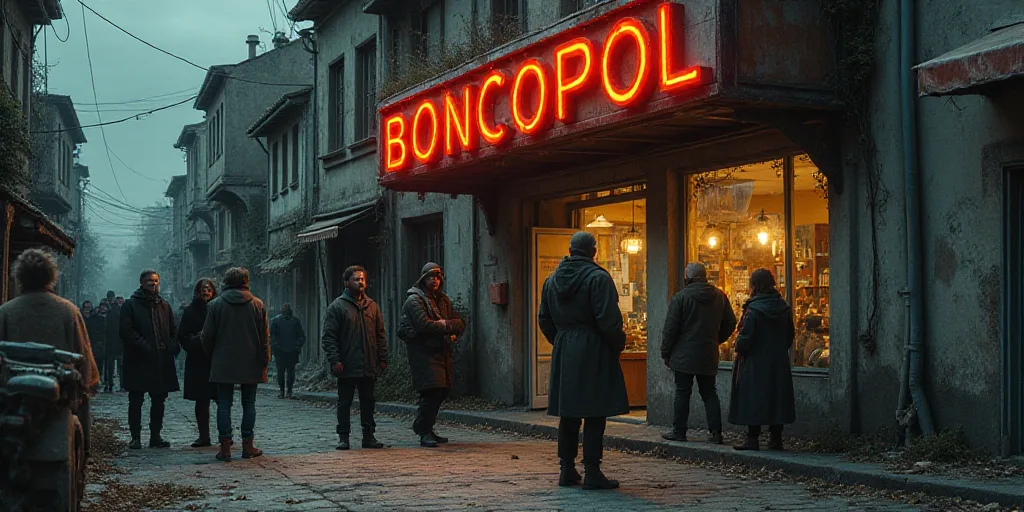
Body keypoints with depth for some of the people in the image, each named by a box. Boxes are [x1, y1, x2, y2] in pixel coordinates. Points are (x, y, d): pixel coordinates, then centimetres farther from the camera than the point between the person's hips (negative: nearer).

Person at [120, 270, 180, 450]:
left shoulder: (164, 305, 15)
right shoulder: (130, 305, -1)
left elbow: (174, 331, 17)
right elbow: (127, 332, -10)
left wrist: (172, 347, -1)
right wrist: (144, 347, -18)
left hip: (162, 362, 5)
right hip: (138, 362, -5)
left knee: (158, 401, 9)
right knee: (136, 401, 0)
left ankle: (156, 436, 16)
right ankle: (135, 437, 5)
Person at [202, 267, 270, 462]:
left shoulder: (215, 305, -1)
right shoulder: (257, 305, 1)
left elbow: (207, 336, 1)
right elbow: (265, 337, 1)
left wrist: (213, 357, 16)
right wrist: (264, 363, 6)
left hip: (223, 365, -1)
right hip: (250, 365, 1)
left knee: (224, 404, 3)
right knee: (249, 404, 8)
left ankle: (225, 447, -1)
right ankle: (247, 446, 7)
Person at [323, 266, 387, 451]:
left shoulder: (371, 306, 12)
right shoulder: (337, 307, -2)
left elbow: (380, 335, 14)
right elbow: (328, 337, -6)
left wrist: (382, 359, 7)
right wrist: (334, 360, -15)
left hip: (369, 366, 4)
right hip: (347, 366, -4)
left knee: (368, 402, 8)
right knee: (344, 402, 3)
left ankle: (369, 435, 15)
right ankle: (343, 437, 10)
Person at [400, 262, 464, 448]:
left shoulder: (443, 300, 19)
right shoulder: (414, 299, -6)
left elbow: (460, 323, 14)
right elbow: (424, 324, -20)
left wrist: (445, 324, -7)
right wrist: (448, 327, -7)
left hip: (442, 351, 8)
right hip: (423, 353, -8)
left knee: (443, 390, 9)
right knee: (433, 390, -16)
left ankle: (423, 426, 24)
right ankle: (424, 433, -11)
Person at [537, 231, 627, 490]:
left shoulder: (552, 280, 10)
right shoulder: (598, 278, -11)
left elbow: (544, 319, 15)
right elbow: (608, 320, -17)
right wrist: (618, 345, -2)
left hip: (563, 350, 6)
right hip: (594, 351, -6)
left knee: (568, 413, 12)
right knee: (595, 414, -3)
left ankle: (567, 469, 16)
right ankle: (592, 473, -3)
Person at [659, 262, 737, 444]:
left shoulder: (681, 297, -9)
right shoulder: (719, 296, 6)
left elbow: (670, 328, -9)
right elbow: (730, 323, 13)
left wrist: (666, 353, 0)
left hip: (684, 355, -4)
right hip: (709, 355, 4)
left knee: (682, 393, 3)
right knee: (709, 393, 9)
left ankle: (679, 431, 7)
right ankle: (716, 432, 4)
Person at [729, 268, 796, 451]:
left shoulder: (753, 309, -16)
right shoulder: (783, 308, 4)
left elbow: (745, 337, -17)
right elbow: (790, 334, 12)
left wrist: (739, 348, 2)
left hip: (755, 362, -6)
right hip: (779, 362, 6)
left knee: (753, 400, -1)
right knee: (776, 397, 11)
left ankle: (753, 439, -1)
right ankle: (776, 438, 14)